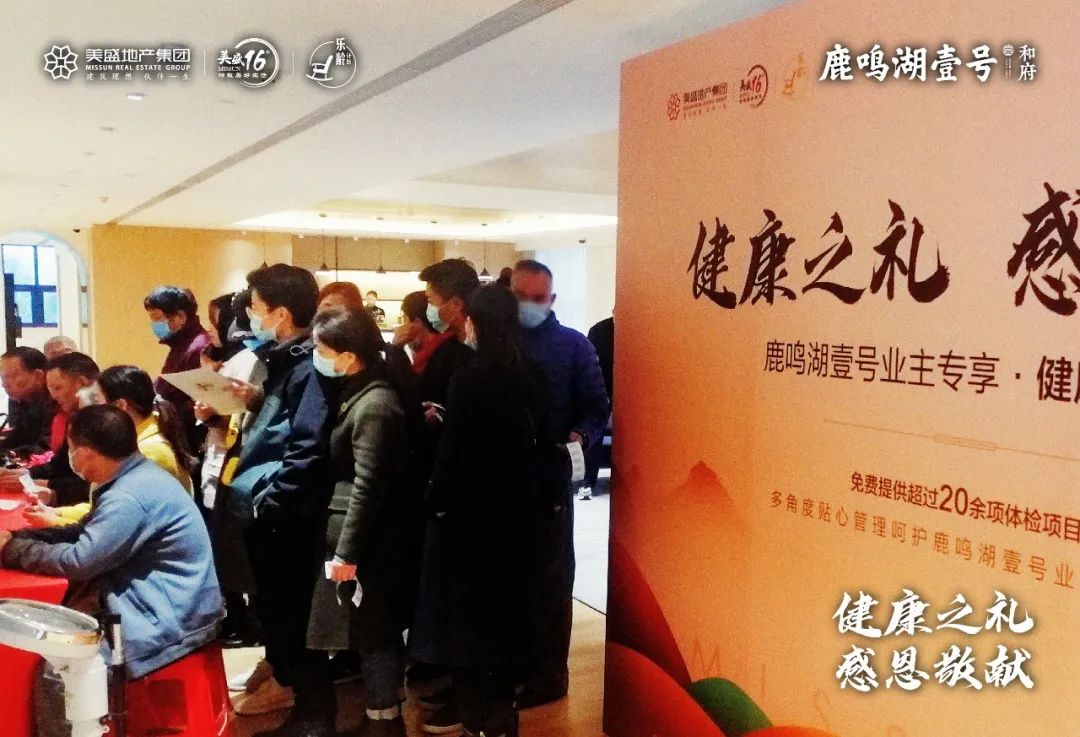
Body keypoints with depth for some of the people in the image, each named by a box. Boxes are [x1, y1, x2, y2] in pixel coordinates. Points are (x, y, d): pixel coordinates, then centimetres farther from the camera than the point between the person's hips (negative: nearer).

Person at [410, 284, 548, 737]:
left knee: (467, 605, 9)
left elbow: (453, 451, -17)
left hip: (469, 509, -6)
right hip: (515, 508, 6)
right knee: (507, 600, 17)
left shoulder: (470, 379, -20)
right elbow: (537, 438, 7)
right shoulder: (532, 376, -1)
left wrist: (437, 501, -4)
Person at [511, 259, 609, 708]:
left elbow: (596, 406, -3)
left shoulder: (573, 345, 0)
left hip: (549, 476, -3)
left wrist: (580, 436, -21)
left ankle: (548, 673, 21)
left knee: (549, 574, 8)